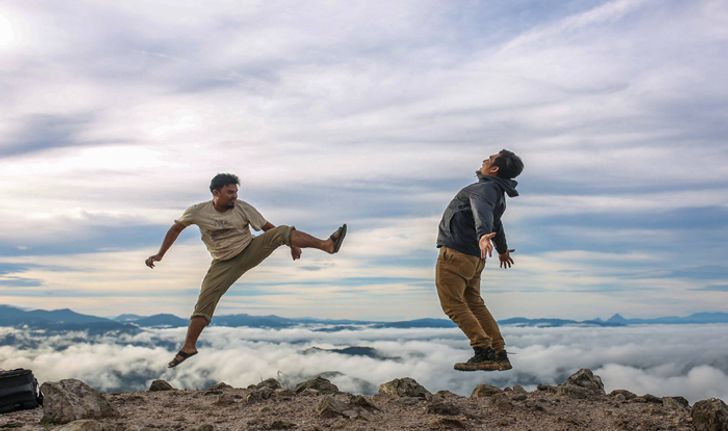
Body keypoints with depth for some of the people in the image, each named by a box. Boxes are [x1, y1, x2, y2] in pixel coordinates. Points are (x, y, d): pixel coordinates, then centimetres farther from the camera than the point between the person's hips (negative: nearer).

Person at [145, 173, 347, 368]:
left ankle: (328, 245, -39)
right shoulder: (198, 212, -9)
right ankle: (188, 347, 3)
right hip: (224, 264, 1)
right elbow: (176, 228, 6)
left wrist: (293, 244, -9)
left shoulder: (242, 207, -11)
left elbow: (269, 227, -7)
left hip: (250, 251, -1)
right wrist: (160, 254, 4)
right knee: (205, 301, -9)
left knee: (282, 231, -24)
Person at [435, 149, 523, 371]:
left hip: (455, 253, -10)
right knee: (475, 305, 16)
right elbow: (496, 223, 38)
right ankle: (500, 355, 17)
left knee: (453, 304, -6)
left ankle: (484, 352, -8)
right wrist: (503, 249, 54)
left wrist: (483, 234, -54)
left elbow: (483, 213, -34)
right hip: (473, 258, 10)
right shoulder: (498, 194, 19)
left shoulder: (486, 189, -11)